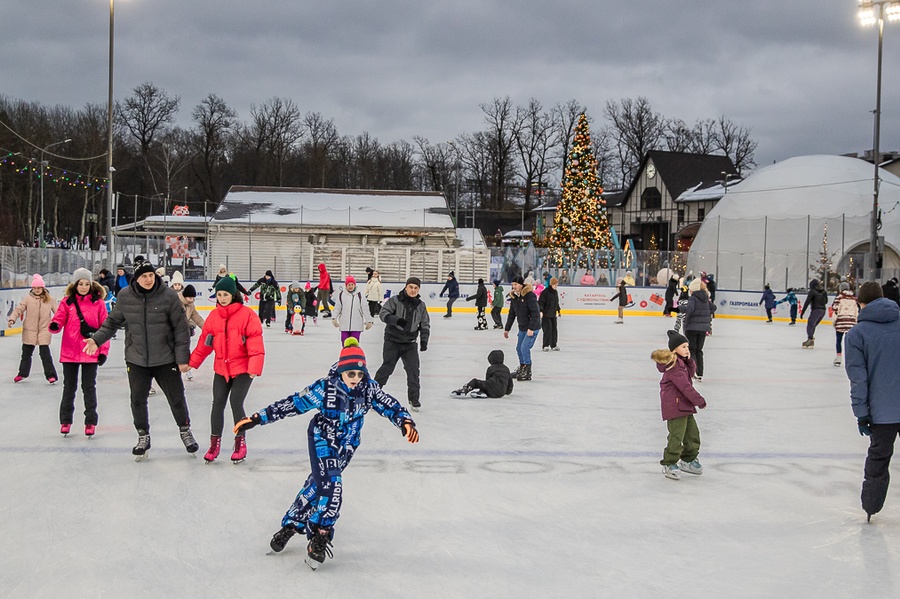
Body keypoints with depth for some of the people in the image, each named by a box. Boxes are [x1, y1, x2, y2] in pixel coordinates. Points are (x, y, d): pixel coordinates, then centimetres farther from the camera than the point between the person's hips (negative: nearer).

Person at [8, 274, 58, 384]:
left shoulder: (49, 300, 0)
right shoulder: (28, 299, -3)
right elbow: (18, 309, -6)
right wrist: (12, 319, -19)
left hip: (44, 331, -1)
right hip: (29, 330, 1)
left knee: (45, 353, -5)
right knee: (26, 352, 15)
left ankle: (51, 375, 3)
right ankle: (22, 373, 32)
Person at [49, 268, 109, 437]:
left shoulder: (98, 302, -1)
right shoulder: (67, 302, 1)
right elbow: (59, 320, -5)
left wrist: (104, 351, -3)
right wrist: (54, 326, -29)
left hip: (90, 352, -1)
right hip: (70, 352, 1)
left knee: (89, 387, 5)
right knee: (69, 387, 13)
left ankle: (91, 422, 13)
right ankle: (65, 421, 24)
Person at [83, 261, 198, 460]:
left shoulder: (169, 296, -12)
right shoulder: (125, 296, -5)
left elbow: (181, 328, -8)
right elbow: (113, 321, 10)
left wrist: (182, 357, -8)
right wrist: (97, 339, -2)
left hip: (165, 359, -2)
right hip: (136, 360, 2)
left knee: (176, 397, 8)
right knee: (138, 399, 5)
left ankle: (185, 430, 31)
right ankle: (143, 436, 25)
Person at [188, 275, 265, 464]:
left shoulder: (247, 315, -10)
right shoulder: (214, 316, 4)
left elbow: (255, 342, -13)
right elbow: (205, 342, 9)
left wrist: (254, 367, -20)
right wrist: (192, 362, 6)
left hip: (243, 369, -4)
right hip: (221, 368, 5)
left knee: (236, 401, -13)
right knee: (218, 403, 1)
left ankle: (240, 442, 5)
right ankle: (215, 443, 14)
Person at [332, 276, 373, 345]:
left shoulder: (359, 295, 0)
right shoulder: (341, 294, 1)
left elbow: (364, 309, 2)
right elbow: (337, 308, 5)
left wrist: (368, 321, 1)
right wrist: (334, 318, -8)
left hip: (356, 326, -1)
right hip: (344, 325, 1)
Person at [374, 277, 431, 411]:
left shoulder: (421, 306, 6)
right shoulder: (395, 300, -7)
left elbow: (425, 325, 11)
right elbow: (383, 313, -15)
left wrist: (424, 340, -2)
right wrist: (396, 320, -31)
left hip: (409, 343, 4)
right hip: (392, 341, -4)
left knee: (413, 369, -3)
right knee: (387, 367, -9)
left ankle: (414, 399, 7)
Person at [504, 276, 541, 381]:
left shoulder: (530, 296, -20)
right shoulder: (514, 297, 4)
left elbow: (535, 313, -24)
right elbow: (512, 314, 13)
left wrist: (531, 328, -28)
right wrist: (507, 329, 15)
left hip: (533, 328, -8)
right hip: (522, 327, 8)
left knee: (525, 348, -14)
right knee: (519, 348, 13)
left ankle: (527, 372, -4)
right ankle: (522, 368, 30)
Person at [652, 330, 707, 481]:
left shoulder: (681, 361, 13)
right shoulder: (673, 364, -19)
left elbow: (691, 372, 13)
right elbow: (685, 386, -21)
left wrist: (689, 360, -5)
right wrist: (699, 400, -15)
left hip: (685, 404, 10)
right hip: (674, 405, -10)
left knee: (692, 432, 16)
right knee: (677, 435, -10)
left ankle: (688, 460, 32)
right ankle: (669, 465, 1)